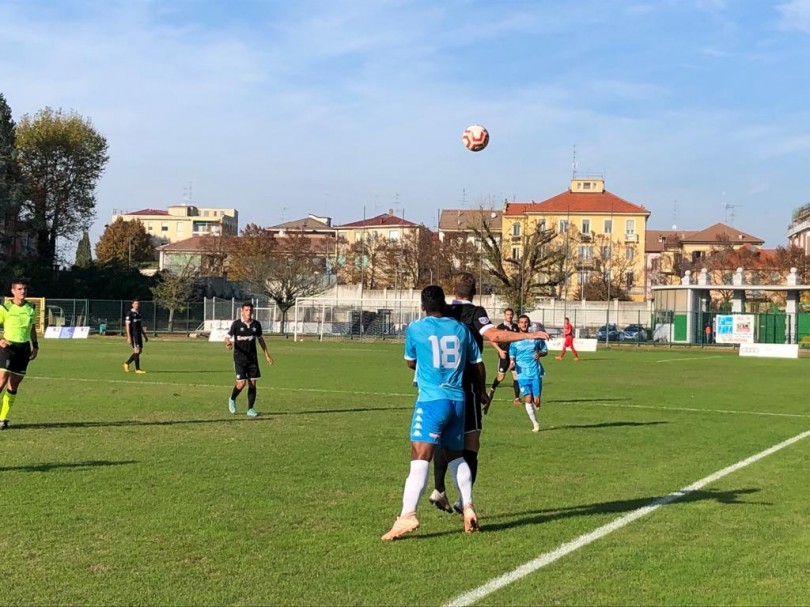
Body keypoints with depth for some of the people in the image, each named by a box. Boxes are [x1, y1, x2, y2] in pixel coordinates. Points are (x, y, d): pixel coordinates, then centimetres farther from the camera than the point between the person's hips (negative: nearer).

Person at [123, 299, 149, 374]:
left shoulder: (139, 314, 16)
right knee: (137, 351, -9)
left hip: (139, 335, 8)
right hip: (133, 335, -8)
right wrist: (128, 337, -18)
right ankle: (137, 369, -4)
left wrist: (144, 336, 21)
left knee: (140, 351, 8)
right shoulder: (130, 314, -8)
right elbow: (127, 325, -12)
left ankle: (127, 364, 23)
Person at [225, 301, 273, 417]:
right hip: (239, 358, -3)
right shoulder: (236, 324, -9)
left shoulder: (256, 324, 2)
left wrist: (267, 354, 15)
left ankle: (250, 409, 11)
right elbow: (227, 337, -6)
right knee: (241, 383, -11)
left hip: (253, 358, 3)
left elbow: (260, 339, 15)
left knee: (252, 383, 1)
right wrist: (228, 344, -31)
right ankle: (232, 399, 19)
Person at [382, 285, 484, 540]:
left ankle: (407, 515, -26)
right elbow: (477, 365, 18)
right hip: (458, 401, 5)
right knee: (455, 455, 22)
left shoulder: (415, 329, 1)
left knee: (420, 457, -15)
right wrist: (482, 391, 36)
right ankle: (468, 509, 21)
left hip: (431, 400, -5)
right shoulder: (461, 329, 10)